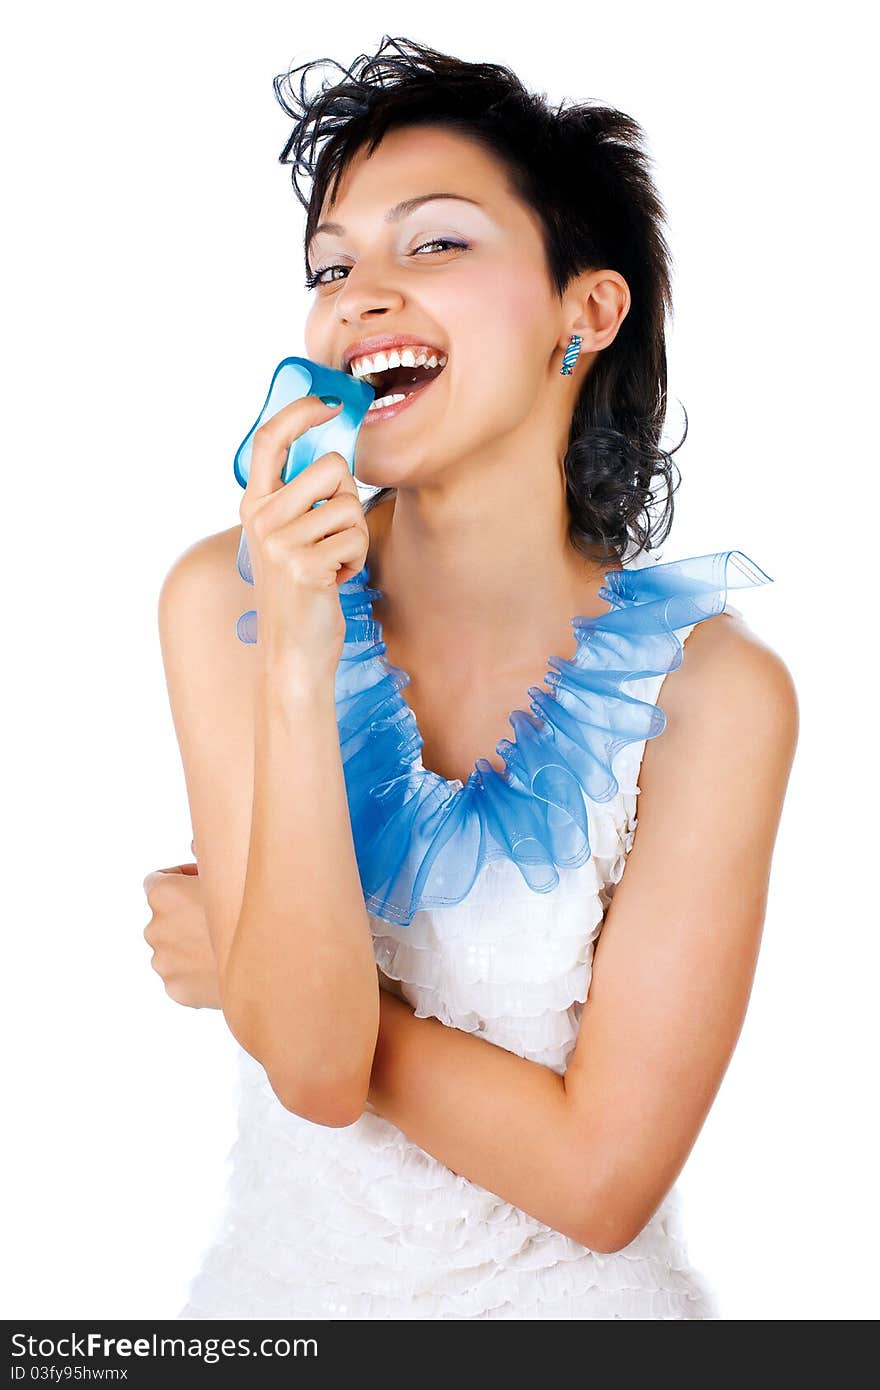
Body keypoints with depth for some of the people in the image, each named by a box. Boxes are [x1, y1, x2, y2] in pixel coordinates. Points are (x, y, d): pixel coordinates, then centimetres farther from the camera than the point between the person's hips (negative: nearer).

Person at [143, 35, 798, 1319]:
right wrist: (296, 675, -32)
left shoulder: (714, 692, -20)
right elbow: (312, 1067, -21)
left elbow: (598, 1177, -22)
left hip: (569, 1301, -1)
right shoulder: (229, 599, -15)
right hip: (286, 1282, 2)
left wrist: (242, 971, -18)